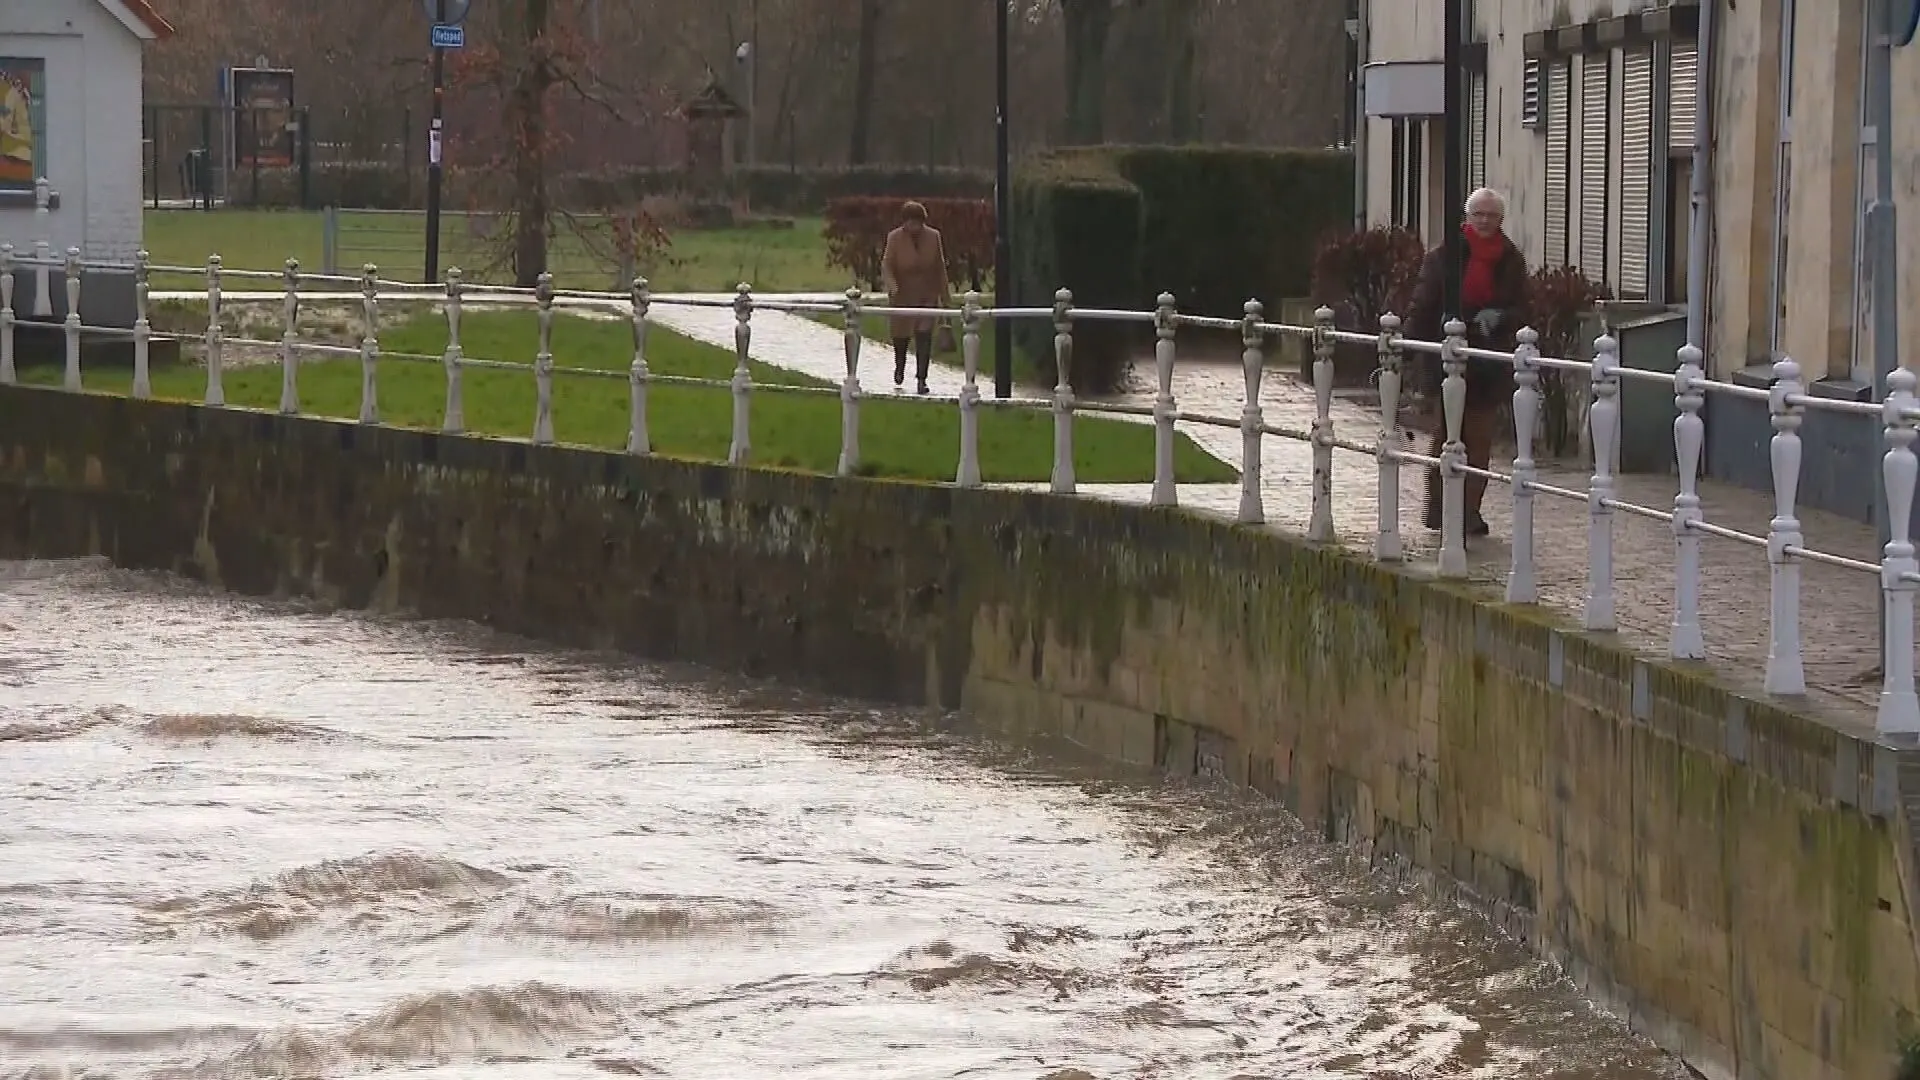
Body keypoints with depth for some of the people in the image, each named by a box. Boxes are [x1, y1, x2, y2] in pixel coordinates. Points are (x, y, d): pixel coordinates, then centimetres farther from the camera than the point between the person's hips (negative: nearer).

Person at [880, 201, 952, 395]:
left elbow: (940, 267, 4)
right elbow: (887, 264, -15)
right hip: (902, 296, -1)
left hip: (927, 296, 1)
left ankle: (922, 379, -7)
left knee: (924, 336, -10)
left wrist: (944, 293, 7)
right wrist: (891, 284, -34)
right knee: (901, 335, 11)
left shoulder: (933, 237, -3)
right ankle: (899, 371, 39)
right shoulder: (895, 238, -10)